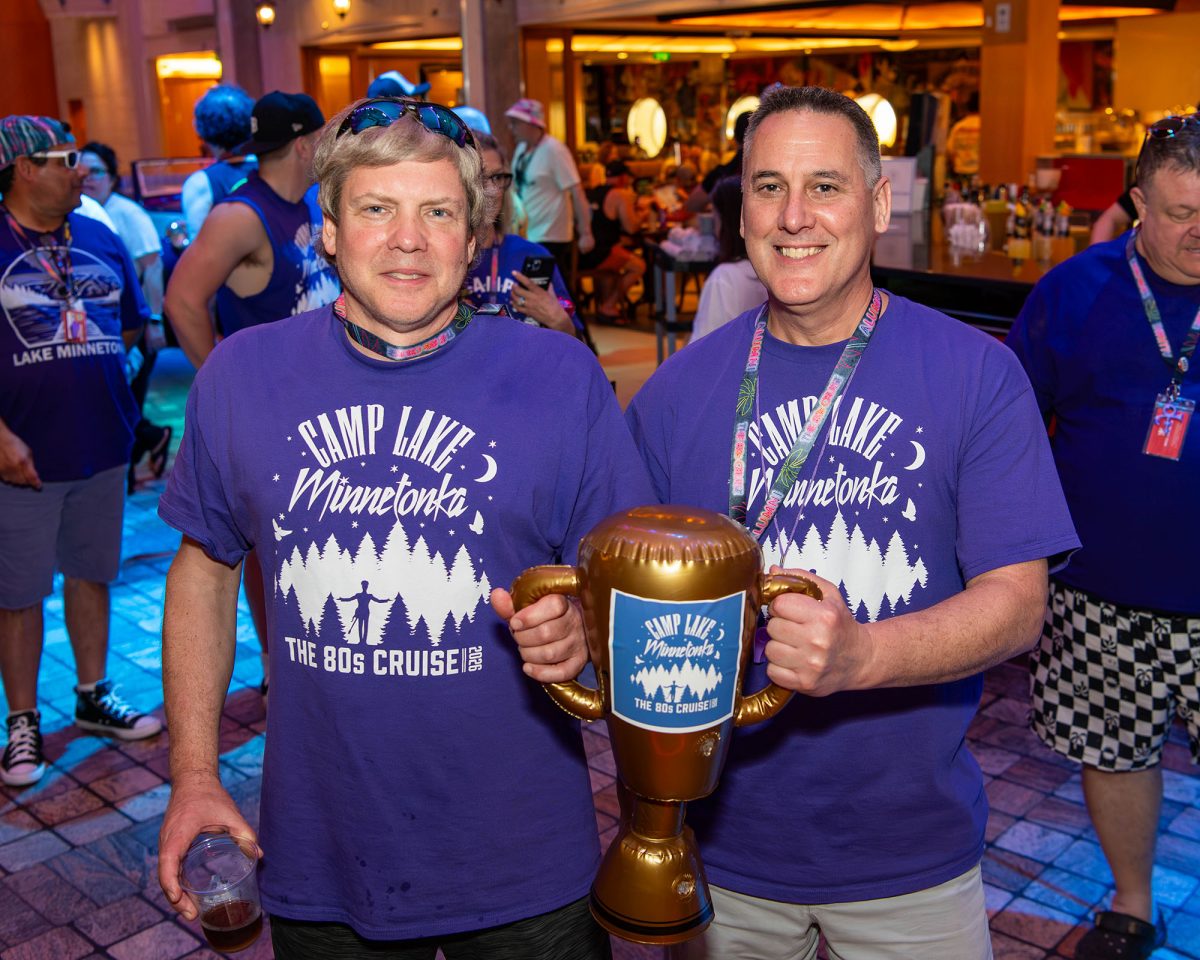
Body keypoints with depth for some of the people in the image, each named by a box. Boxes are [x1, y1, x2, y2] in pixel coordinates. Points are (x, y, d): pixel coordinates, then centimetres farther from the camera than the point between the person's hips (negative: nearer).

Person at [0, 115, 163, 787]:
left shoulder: (103, 240, 8)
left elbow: (130, 325, 19)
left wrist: (95, 375, 6)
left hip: (103, 448, 5)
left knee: (91, 574, 16)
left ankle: (94, 696, 32)